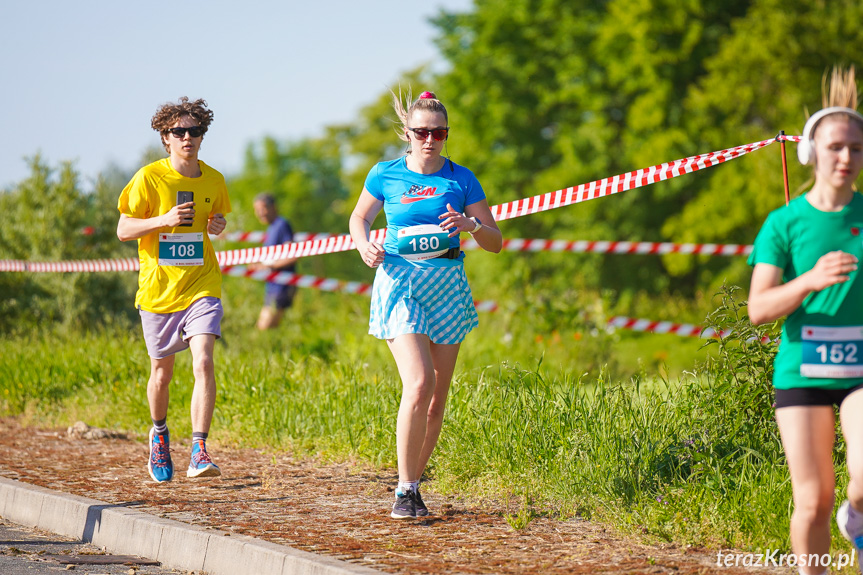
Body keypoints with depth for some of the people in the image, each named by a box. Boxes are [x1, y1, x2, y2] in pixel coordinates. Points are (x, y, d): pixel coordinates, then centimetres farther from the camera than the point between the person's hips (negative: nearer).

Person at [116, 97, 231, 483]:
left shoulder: (213, 180, 4)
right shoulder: (149, 178, -6)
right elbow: (123, 231, -5)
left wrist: (219, 226, -2)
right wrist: (165, 220, -20)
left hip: (201, 287, 1)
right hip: (159, 287, -1)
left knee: (204, 362, -19)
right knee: (161, 371, 12)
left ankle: (199, 451, -20)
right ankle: (159, 435, 41)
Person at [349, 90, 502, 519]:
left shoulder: (461, 179, 5)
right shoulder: (385, 175, 3)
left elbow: (495, 242, 7)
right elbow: (359, 217, 19)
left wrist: (471, 225, -15)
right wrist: (364, 245, -3)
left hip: (447, 286, 3)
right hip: (400, 281, -3)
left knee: (437, 398, 4)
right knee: (419, 384, -20)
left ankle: (413, 482, 21)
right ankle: (405, 490, -11)